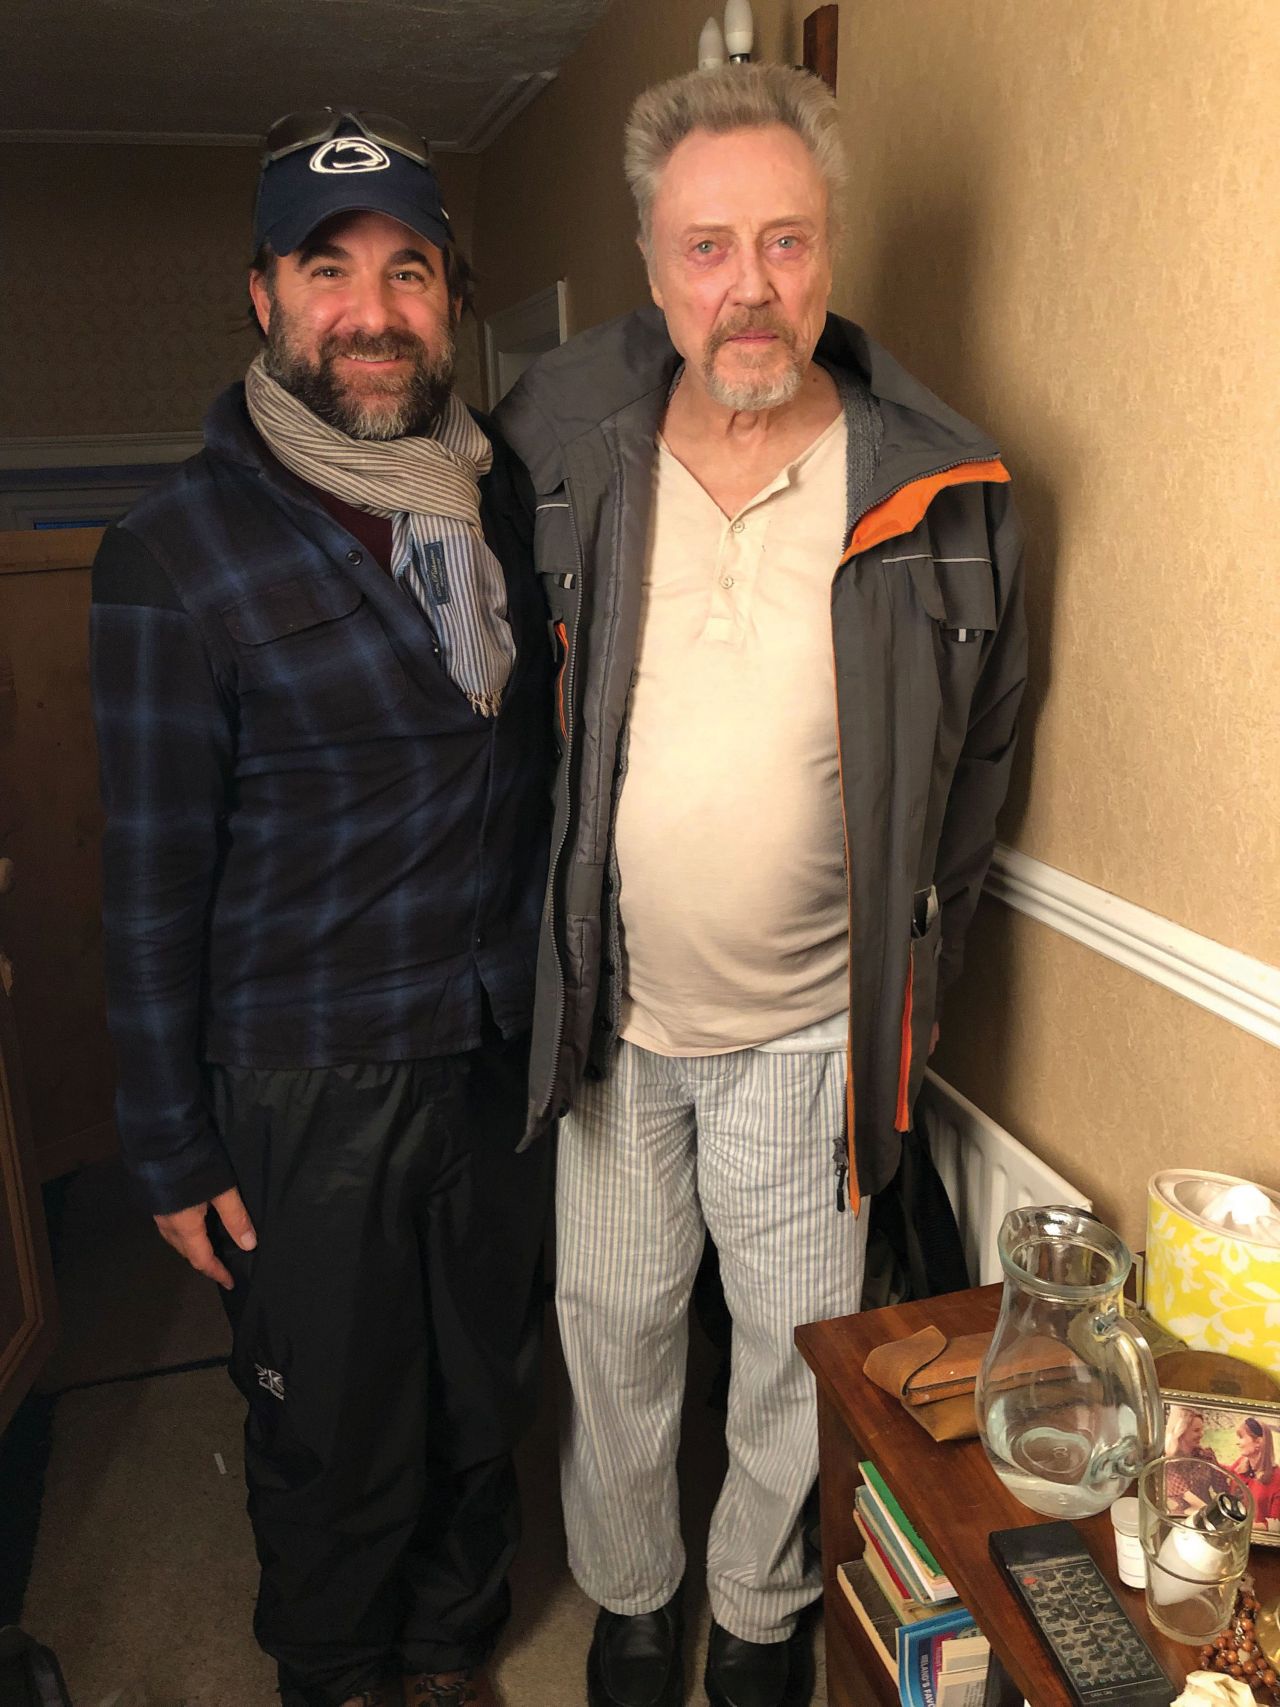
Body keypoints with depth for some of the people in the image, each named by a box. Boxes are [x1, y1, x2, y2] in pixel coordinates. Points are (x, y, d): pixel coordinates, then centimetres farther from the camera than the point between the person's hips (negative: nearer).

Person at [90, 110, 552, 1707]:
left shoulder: (510, 494, 2)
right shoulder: (179, 548, -12)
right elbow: (152, 876, -9)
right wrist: (172, 1147, -6)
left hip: (507, 1049, 5)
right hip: (312, 1079, -4)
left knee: (485, 1394, 21)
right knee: (334, 1437, 14)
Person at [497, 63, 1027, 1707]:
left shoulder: (939, 493, -10)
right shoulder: (555, 447, -7)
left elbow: (978, 745, 4)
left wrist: (913, 959, 5)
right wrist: (532, 945, 5)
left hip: (808, 1026, 0)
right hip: (604, 1010, 1)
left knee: (800, 1348, 16)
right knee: (615, 1324, 19)